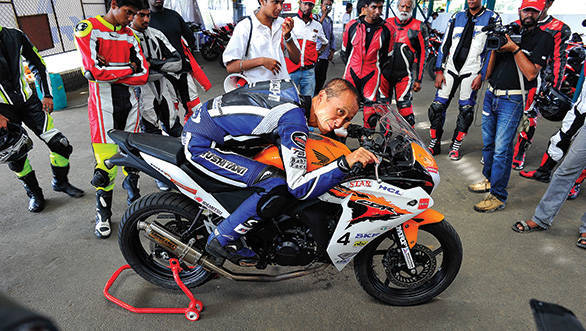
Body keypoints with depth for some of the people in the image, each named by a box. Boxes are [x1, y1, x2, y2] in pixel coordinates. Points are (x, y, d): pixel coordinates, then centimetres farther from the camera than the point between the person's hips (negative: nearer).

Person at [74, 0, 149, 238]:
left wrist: (110, 70, -10)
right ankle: (102, 213, 11)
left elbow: (143, 75, 1)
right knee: (106, 160, -5)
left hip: (129, 100, 5)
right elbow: (96, 69, -15)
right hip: (103, 102, -5)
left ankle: (133, 197, 28)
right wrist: (130, 67, -6)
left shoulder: (129, 35, 13)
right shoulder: (87, 28, -2)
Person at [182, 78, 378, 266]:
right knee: (275, 184, -20)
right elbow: (299, 187, -28)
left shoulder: (295, 94, 3)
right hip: (199, 144, -10)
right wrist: (346, 163, -32)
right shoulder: (294, 118, -24)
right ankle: (222, 240, -2)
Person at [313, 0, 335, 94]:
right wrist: (324, 15, -22)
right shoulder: (316, 17, -4)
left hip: (326, 55, 6)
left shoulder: (330, 20, 16)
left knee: (322, 78, 11)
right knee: (315, 78, -4)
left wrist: (332, 51, 10)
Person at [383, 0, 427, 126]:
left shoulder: (418, 28, 0)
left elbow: (422, 55, 1)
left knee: (404, 105, -12)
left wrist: (418, 80, -2)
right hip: (385, 72, 4)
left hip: (404, 74, -3)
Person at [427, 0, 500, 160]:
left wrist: (481, 75, -9)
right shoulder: (457, 17, 13)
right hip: (451, 68, 3)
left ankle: (456, 146, 13)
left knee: (466, 110, 0)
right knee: (437, 106, -1)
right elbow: (445, 44, 12)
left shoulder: (492, 18, 3)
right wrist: (439, 71, 4)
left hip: (472, 71, -2)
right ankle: (434, 144, 11)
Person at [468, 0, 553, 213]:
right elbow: (489, 72, 10)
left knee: (502, 149, -8)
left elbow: (531, 73, -13)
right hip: (491, 94, 6)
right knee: (488, 143, 14)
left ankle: (498, 196, 0)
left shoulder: (544, 38, -1)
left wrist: (515, 48, -14)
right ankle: (488, 180, 31)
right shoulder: (508, 32, 14)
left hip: (512, 99, -6)